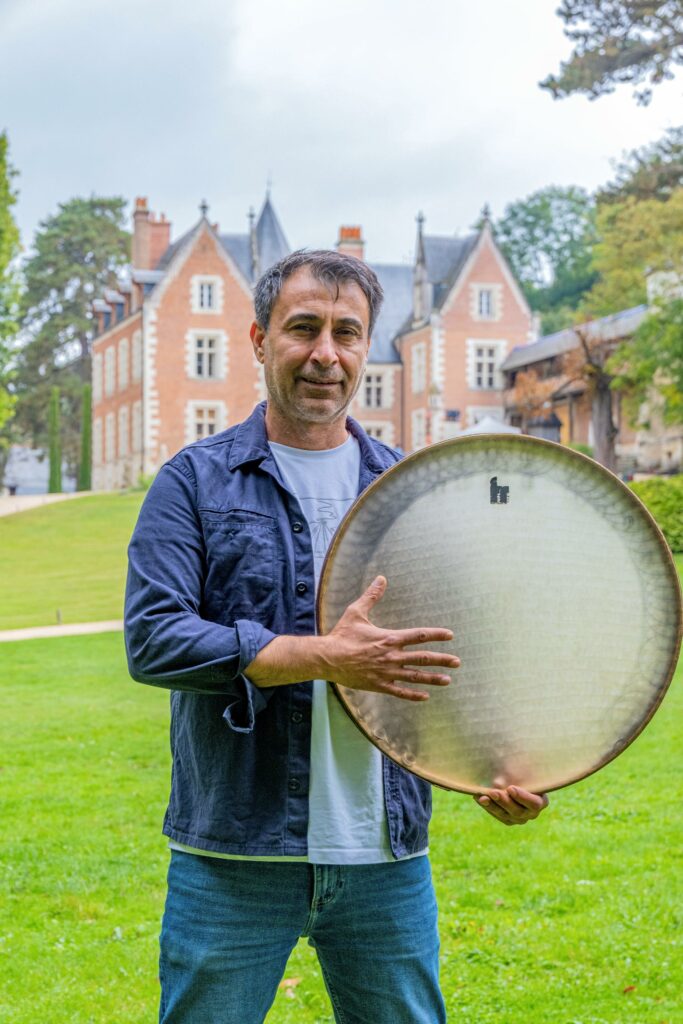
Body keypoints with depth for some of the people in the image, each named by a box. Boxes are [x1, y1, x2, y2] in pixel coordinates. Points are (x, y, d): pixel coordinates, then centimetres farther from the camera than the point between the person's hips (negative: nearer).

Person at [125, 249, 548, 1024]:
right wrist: (323, 657, -20)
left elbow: (451, 649, 13)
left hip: (385, 858, 3)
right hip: (234, 860, -3)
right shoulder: (197, 482, -1)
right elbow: (152, 638, -13)